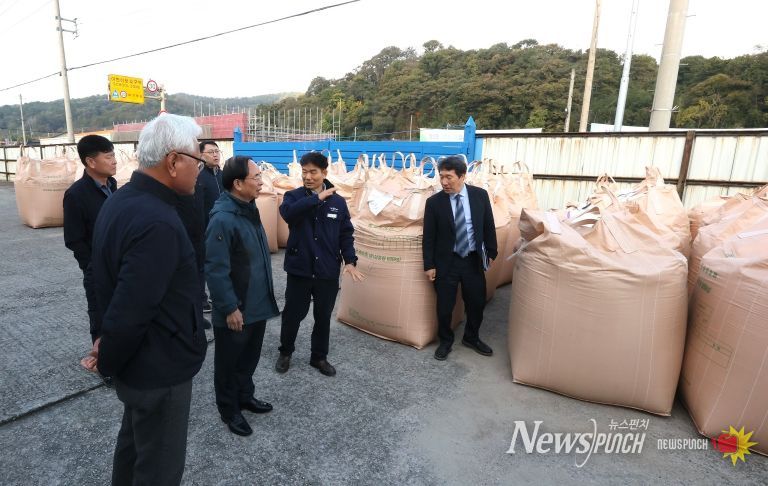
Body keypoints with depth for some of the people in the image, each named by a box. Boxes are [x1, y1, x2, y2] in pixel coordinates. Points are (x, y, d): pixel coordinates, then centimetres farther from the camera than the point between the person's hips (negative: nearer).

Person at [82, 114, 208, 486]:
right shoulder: (158, 223, -30)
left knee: (134, 443, 29)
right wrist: (107, 364, -11)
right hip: (160, 370, -9)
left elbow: (110, 280, 8)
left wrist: (110, 345, 8)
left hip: (137, 361, 9)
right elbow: (130, 311, -29)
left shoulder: (120, 201, 2)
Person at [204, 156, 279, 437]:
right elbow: (215, 270, -24)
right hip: (236, 310, -8)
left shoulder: (249, 209, 5)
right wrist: (230, 308, -20)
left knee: (250, 357, 24)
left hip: (257, 304, 8)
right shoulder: (223, 219, -24)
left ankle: (245, 396, 44)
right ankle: (229, 410, 33)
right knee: (229, 362, 13)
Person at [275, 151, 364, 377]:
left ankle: (319, 357, 33)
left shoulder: (338, 201, 2)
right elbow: (288, 213, -25)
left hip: (327, 271, 1)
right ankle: (285, 352, 37)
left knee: (323, 316, 14)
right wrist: (317, 198, -24)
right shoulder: (294, 196, -2)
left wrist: (350, 261, -9)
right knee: (293, 314, 13)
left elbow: (346, 234, 3)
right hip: (299, 269, -1)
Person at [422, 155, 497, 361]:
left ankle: (471, 338, 39)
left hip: (473, 260, 2)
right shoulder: (434, 202, -9)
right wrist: (429, 265, -6)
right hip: (446, 262, -2)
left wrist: (491, 252, 7)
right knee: (444, 306, 6)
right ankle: (445, 341, 31)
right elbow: (429, 236, -5)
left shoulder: (480, 195, -3)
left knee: (477, 303, 14)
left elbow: (488, 226, 6)